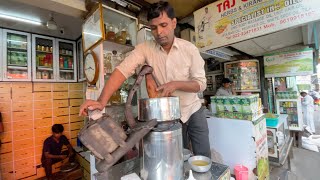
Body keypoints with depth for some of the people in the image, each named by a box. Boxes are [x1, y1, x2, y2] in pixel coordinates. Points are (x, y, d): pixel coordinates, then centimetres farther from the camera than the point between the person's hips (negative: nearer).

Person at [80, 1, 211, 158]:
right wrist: (102, 101, -36)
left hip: (193, 110, 1)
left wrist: (176, 84, -28)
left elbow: (201, 83, -11)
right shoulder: (145, 49, -12)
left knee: (203, 156, 11)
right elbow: (122, 70, -24)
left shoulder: (189, 49, -12)